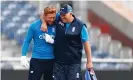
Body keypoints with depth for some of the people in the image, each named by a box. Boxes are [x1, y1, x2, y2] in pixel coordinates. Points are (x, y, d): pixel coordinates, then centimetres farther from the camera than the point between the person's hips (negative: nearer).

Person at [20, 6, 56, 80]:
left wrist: (52, 41, -12)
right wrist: (23, 56, -9)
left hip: (51, 61, 3)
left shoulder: (56, 26, 0)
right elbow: (27, 41, 0)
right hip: (37, 60, -3)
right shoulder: (34, 25, -6)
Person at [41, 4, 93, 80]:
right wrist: (44, 23, -8)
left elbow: (86, 43, -6)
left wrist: (89, 61, -6)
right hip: (58, 61, 4)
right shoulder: (58, 18, 0)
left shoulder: (80, 25, -10)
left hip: (74, 63, -4)